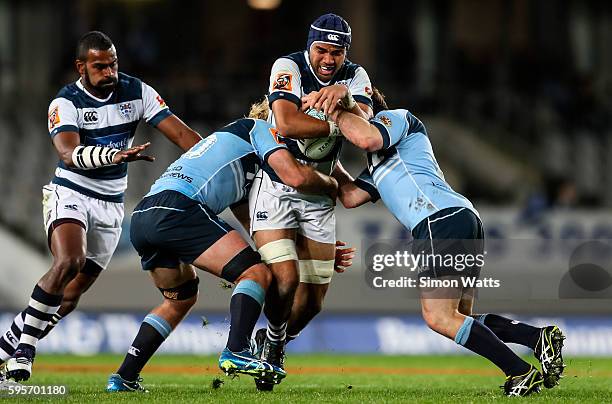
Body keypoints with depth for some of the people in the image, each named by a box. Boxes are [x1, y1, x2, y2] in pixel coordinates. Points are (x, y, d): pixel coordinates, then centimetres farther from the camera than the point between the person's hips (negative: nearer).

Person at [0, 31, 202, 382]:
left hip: (111, 205, 5)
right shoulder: (66, 102, -14)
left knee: (71, 294, 3)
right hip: (70, 194, -5)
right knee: (69, 262, -31)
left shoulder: (136, 92, -1)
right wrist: (115, 155, -47)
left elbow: (179, 132, -5)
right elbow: (70, 154, -30)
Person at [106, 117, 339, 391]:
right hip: (176, 209, -9)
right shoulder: (259, 129, 14)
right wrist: (330, 185, 21)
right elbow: (296, 177, -1)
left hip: (140, 217, 9)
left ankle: (124, 378, 23)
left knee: (180, 299, 29)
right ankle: (237, 351, -27)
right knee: (256, 274, -6)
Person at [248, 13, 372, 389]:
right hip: (276, 189, -4)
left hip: (318, 196, 5)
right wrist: (337, 125, -24)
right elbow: (287, 124, -30)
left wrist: (347, 100, -40)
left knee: (313, 298, 5)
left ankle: (275, 344, 34)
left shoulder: (355, 76, -2)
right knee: (285, 279, -21)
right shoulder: (289, 67, -15)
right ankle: (274, 338, 9)